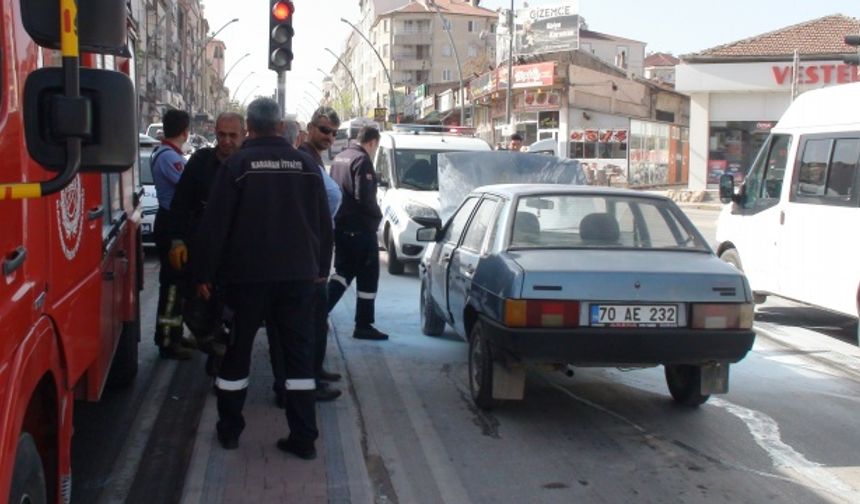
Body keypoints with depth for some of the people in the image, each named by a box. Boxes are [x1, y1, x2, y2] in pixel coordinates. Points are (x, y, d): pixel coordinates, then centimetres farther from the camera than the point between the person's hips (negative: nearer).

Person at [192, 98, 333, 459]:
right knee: (298, 353, 6)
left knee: (237, 351, 11)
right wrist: (321, 267, 18)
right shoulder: (305, 164, 4)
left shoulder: (237, 164, -6)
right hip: (298, 273, 2)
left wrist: (204, 273, -1)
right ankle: (303, 437, 5)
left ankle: (229, 430, 20)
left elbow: (215, 224, -8)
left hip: (248, 274, -2)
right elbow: (323, 223, 9)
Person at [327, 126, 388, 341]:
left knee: (343, 271, 17)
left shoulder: (340, 157, 12)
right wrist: (377, 216, -7)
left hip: (340, 225, 8)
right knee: (368, 276, 3)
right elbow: (364, 196, -22)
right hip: (360, 228, -8)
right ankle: (363, 325, 7)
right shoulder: (362, 160, -15)